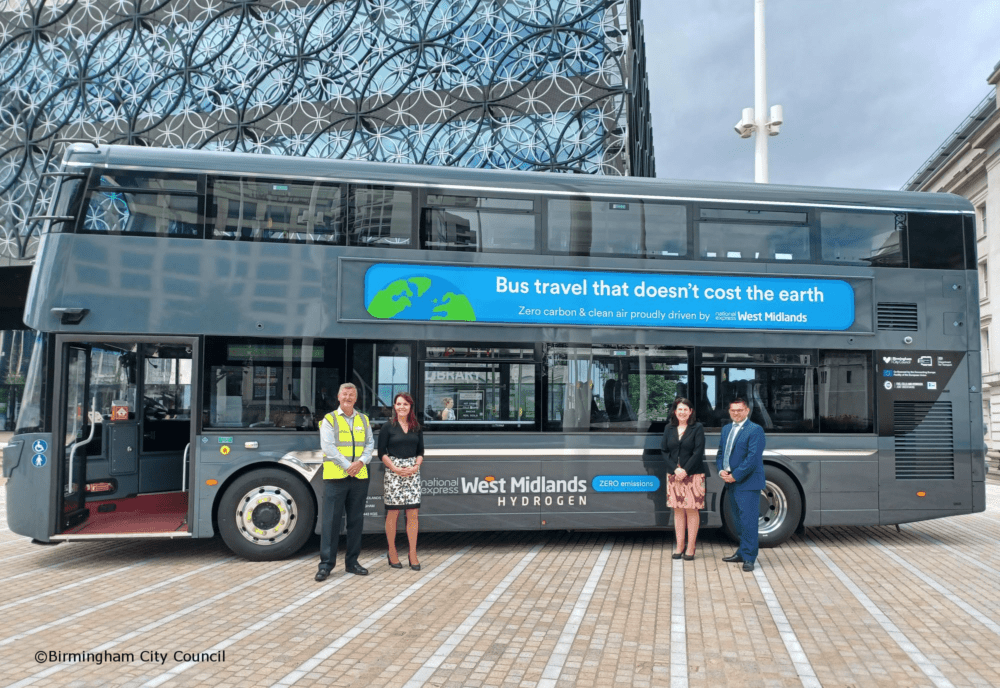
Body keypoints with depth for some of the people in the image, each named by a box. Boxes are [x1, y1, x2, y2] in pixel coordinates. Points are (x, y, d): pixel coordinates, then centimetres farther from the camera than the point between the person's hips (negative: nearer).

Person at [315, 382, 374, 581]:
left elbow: (370, 444, 10)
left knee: (356, 520, 9)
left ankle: (352, 562, 18)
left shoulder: (363, 420, 14)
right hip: (335, 477, -4)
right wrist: (347, 466, -14)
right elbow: (328, 447, -8)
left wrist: (361, 462, -8)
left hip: (359, 477, 4)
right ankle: (326, 564, 4)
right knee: (331, 521, -3)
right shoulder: (329, 419, 1)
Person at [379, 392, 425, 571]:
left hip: (412, 471, 3)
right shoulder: (388, 427, 1)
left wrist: (416, 466, -5)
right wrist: (396, 469, -11)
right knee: (393, 514, 2)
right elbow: (382, 452, -2)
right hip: (393, 471, -3)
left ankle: (413, 553, 6)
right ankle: (391, 551, 15)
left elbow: (420, 451, 13)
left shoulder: (416, 428, 11)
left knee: (412, 514, 1)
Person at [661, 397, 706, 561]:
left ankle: (690, 547, 6)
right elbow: (665, 452, 6)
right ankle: (680, 546, 13)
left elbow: (698, 452, -7)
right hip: (674, 475, 3)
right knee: (678, 510, 6)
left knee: (692, 510, -1)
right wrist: (675, 469, -8)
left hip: (693, 475, -3)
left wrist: (685, 470, -14)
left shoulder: (698, 428, -1)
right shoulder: (668, 429, 9)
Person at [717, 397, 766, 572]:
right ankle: (742, 553, 29)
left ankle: (749, 558, 3)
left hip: (748, 483, -8)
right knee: (739, 521, 17)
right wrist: (721, 471, -1)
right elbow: (720, 453, 18)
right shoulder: (726, 429, 14)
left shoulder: (755, 430, -10)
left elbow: (753, 458, -18)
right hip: (731, 483, 8)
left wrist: (734, 475, -17)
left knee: (748, 521, -5)